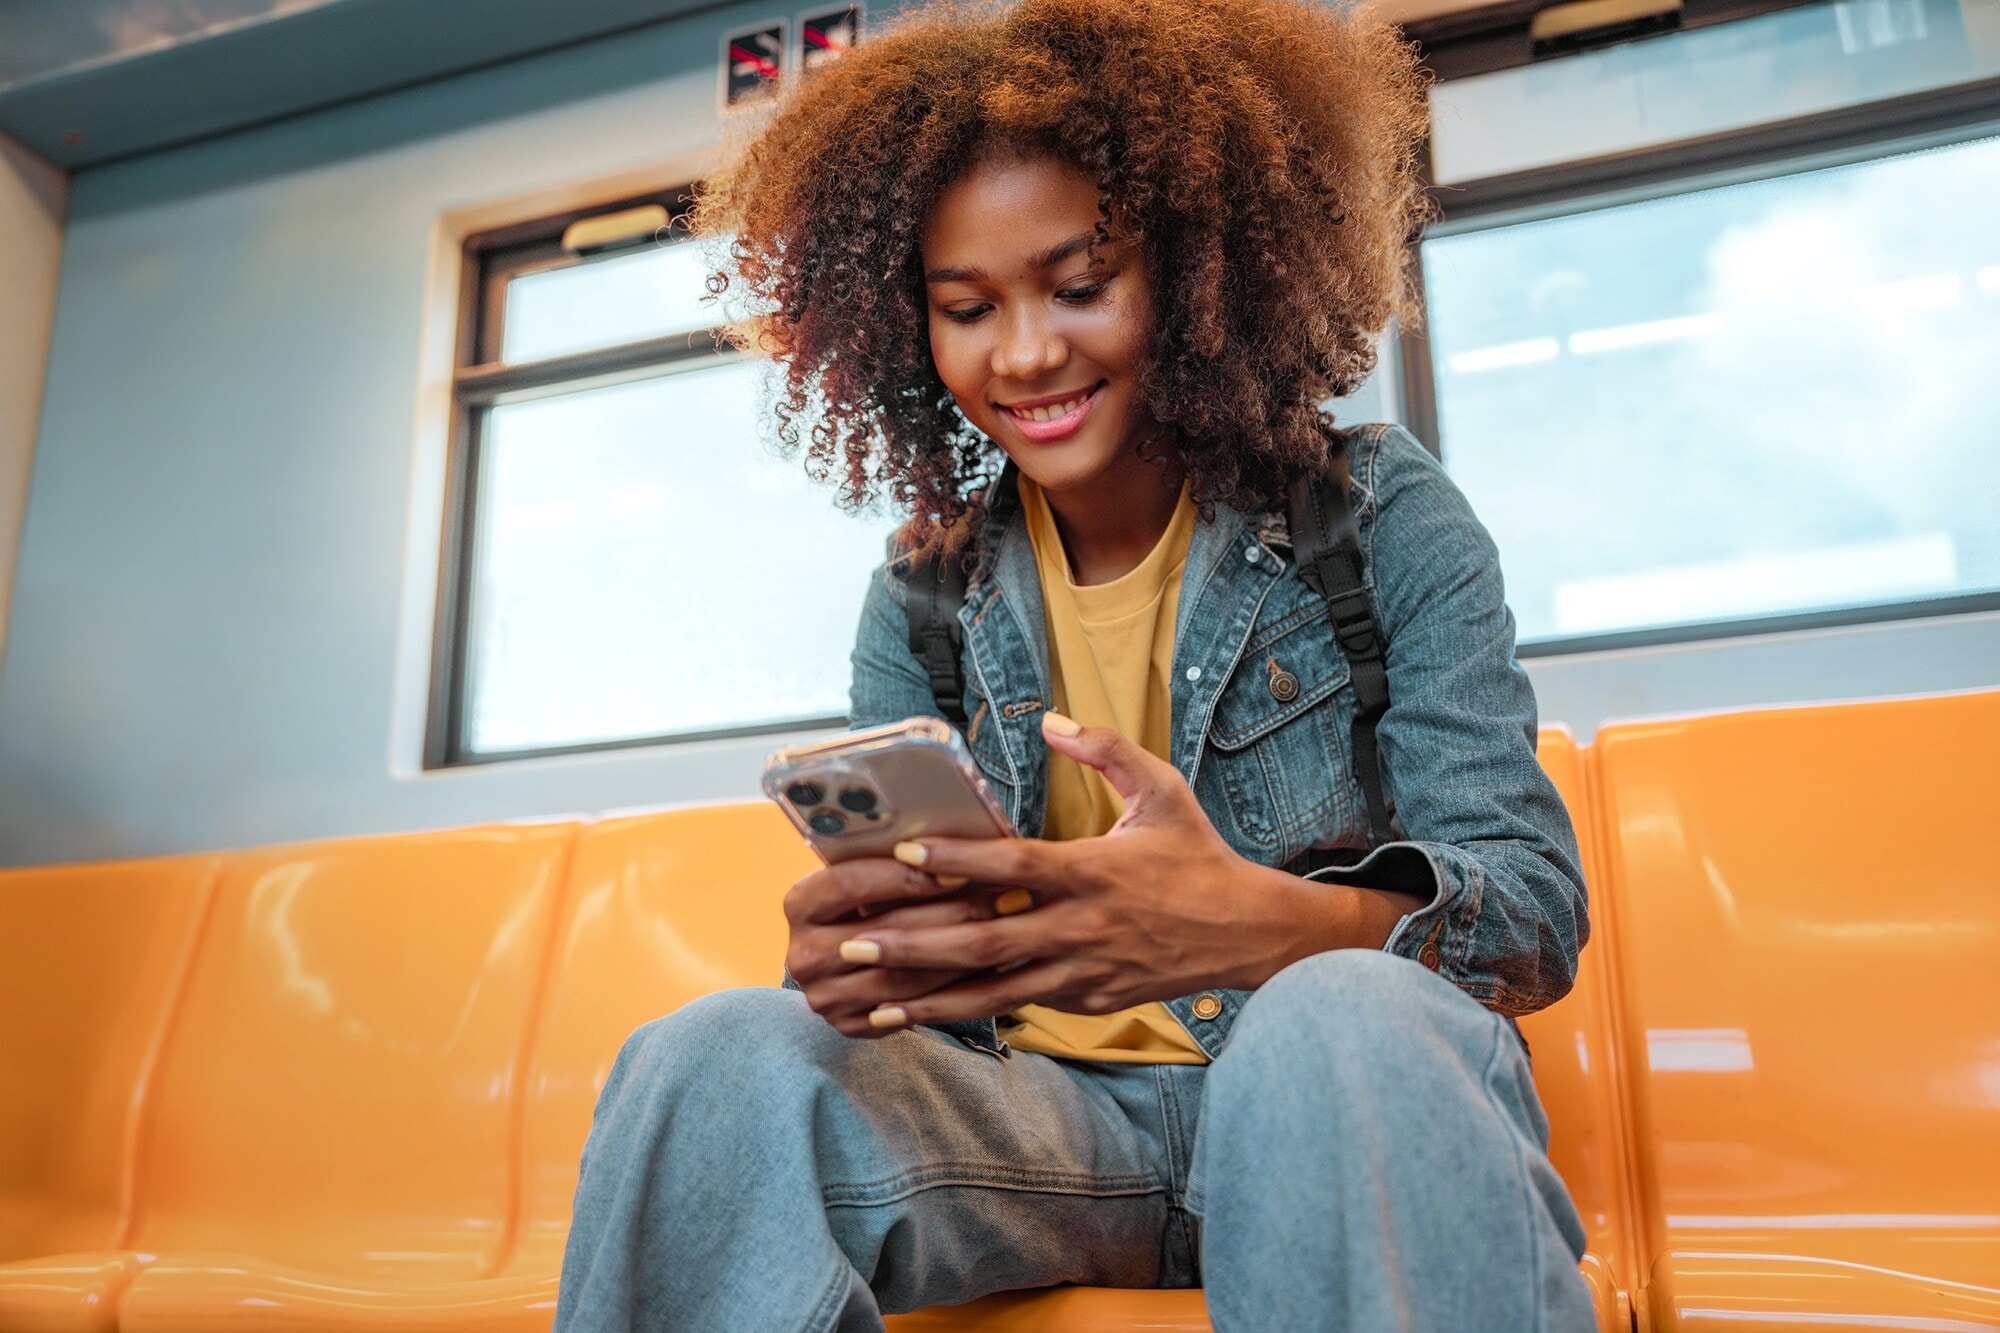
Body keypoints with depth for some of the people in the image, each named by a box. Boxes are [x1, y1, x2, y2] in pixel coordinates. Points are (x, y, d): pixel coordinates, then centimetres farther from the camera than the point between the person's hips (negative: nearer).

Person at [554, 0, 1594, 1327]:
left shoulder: (1378, 512, -2)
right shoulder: (925, 590, 6)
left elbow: (1536, 900, -9)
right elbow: (888, 920, 6)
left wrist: (1263, 924, -33)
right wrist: (841, 954, -21)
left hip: (1347, 1083, -1)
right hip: (1046, 1109, 2)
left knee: (1344, 1016, -37)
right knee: (710, 1061, -26)